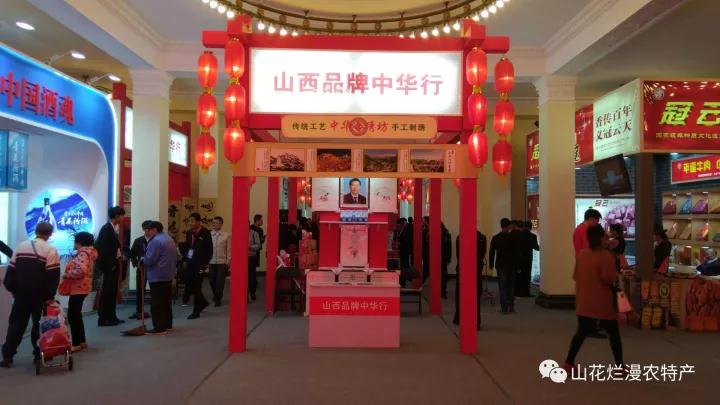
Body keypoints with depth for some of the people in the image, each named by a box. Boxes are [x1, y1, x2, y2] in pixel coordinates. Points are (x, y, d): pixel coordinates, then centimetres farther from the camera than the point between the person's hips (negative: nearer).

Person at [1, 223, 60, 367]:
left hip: (21, 294, 4)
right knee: (40, 324, 8)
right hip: (40, 296, -4)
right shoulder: (51, 250, -10)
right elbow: (53, 277, -13)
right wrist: (49, 296, -6)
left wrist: (12, 290, 14)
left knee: (16, 324, 10)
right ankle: (39, 355, 10)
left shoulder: (21, 247, 6)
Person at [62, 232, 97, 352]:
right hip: (80, 287, 10)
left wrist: (66, 275, -18)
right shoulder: (85, 252, 15)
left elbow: (81, 270, -31)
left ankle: (76, 344, -1)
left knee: (73, 316, -5)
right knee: (76, 315, 16)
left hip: (78, 288, -10)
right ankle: (82, 341, 23)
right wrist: (69, 275, 10)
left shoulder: (82, 253, -16)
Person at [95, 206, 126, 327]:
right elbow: (103, 248, -18)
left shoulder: (115, 228, 10)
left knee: (112, 291, 13)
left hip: (114, 263, 9)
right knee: (107, 291, -3)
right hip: (108, 265, -9)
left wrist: (120, 256, 2)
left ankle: (111, 317, 21)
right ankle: (103, 319, 3)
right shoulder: (106, 229, -15)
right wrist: (110, 264, -16)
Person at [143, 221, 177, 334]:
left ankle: (159, 328, -6)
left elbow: (149, 259, -20)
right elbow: (175, 257, 17)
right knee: (166, 301, 16)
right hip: (169, 275, 10)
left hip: (157, 276, -10)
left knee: (158, 303, -7)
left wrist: (142, 261, -1)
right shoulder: (169, 239, 15)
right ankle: (167, 324, 23)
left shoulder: (155, 241, -16)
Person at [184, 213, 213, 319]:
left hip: (199, 264, -6)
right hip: (190, 263, 6)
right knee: (188, 285, 9)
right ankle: (203, 302, 30)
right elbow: (187, 246, 16)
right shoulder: (189, 233, 8)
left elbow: (209, 250, -9)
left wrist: (204, 264, -12)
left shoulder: (205, 233, -9)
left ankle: (196, 312, 11)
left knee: (196, 287, -1)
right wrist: (185, 259, 4)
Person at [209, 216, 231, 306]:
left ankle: (218, 299, 15)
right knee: (212, 280, 12)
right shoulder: (209, 234, -1)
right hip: (211, 261, 2)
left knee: (220, 281, 2)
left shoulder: (226, 235, -4)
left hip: (222, 262, -2)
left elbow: (228, 249, -2)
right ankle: (215, 295, 37)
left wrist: (228, 261, -4)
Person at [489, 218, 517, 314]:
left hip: (501, 266, -1)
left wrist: (491, 265, 6)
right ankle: (511, 307, 14)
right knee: (511, 287, 12)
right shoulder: (513, 238, -5)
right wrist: (518, 266, 3)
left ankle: (504, 308, 0)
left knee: (503, 287, 3)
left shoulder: (495, 238, -5)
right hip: (512, 265, 1)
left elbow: (492, 253, -3)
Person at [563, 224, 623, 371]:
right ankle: (620, 367, 15)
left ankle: (569, 363, 11)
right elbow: (610, 278, -18)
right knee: (614, 333, 10)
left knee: (582, 332, 13)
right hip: (603, 303, -5)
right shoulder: (607, 256, -15)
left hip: (584, 302, 5)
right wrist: (615, 272, 0)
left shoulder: (581, 254, 3)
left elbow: (576, 276, 9)